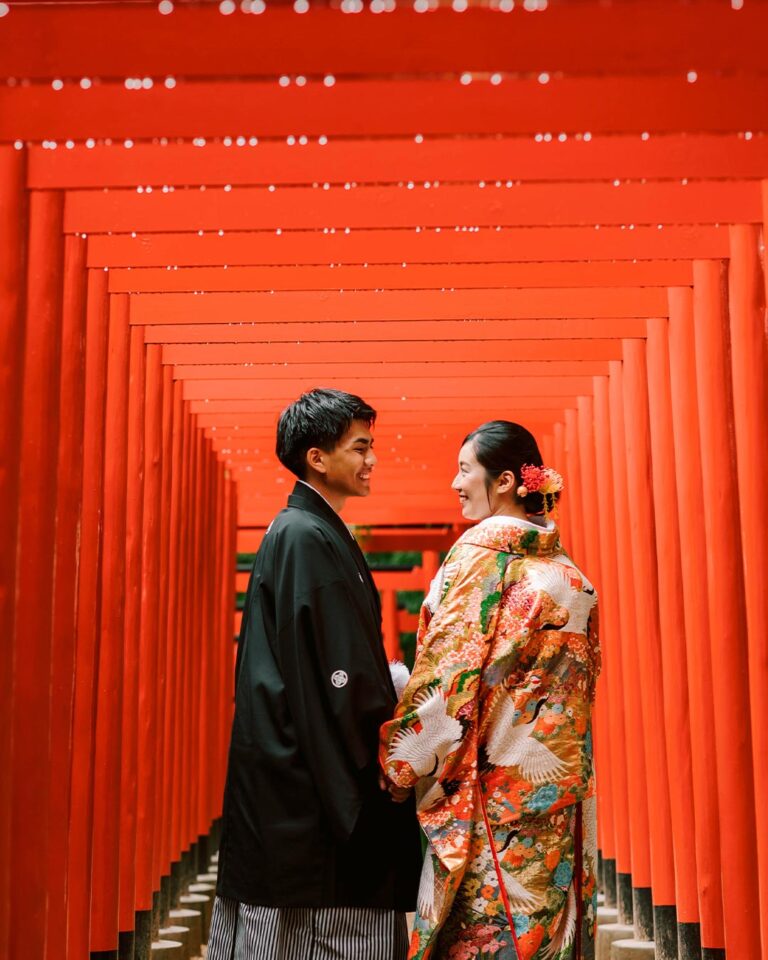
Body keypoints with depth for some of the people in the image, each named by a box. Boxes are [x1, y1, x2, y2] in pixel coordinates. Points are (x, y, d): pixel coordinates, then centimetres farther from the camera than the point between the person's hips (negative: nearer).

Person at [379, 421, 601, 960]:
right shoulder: (567, 570, 9)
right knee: (542, 913, 13)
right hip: (558, 792, 7)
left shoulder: (481, 553, -12)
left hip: (488, 789, -7)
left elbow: (448, 675, -15)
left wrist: (395, 768, -8)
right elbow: (580, 680, 12)